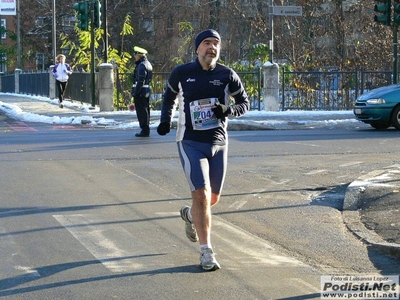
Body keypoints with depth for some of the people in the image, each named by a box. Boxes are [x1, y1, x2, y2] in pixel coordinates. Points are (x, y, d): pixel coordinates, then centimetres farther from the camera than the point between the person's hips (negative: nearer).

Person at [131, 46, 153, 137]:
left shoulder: (142, 65, -16)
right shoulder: (148, 64, 15)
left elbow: (141, 81, -22)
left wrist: (135, 92, -21)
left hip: (140, 92, -10)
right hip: (147, 90, 10)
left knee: (142, 111, -6)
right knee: (145, 111, 14)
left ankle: (144, 130, -5)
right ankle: (146, 130, 19)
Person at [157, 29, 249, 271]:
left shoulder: (227, 75, 0)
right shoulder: (181, 73, -1)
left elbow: (245, 103, 8)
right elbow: (170, 96, 19)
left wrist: (229, 110, -12)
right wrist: (166, 119, 5)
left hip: (218, 142, 3)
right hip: (190, 142, -3)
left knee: (213, 198, 12)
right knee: (201, 195, -14)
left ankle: (190, 215, 48)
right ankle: (206, 252, -7)